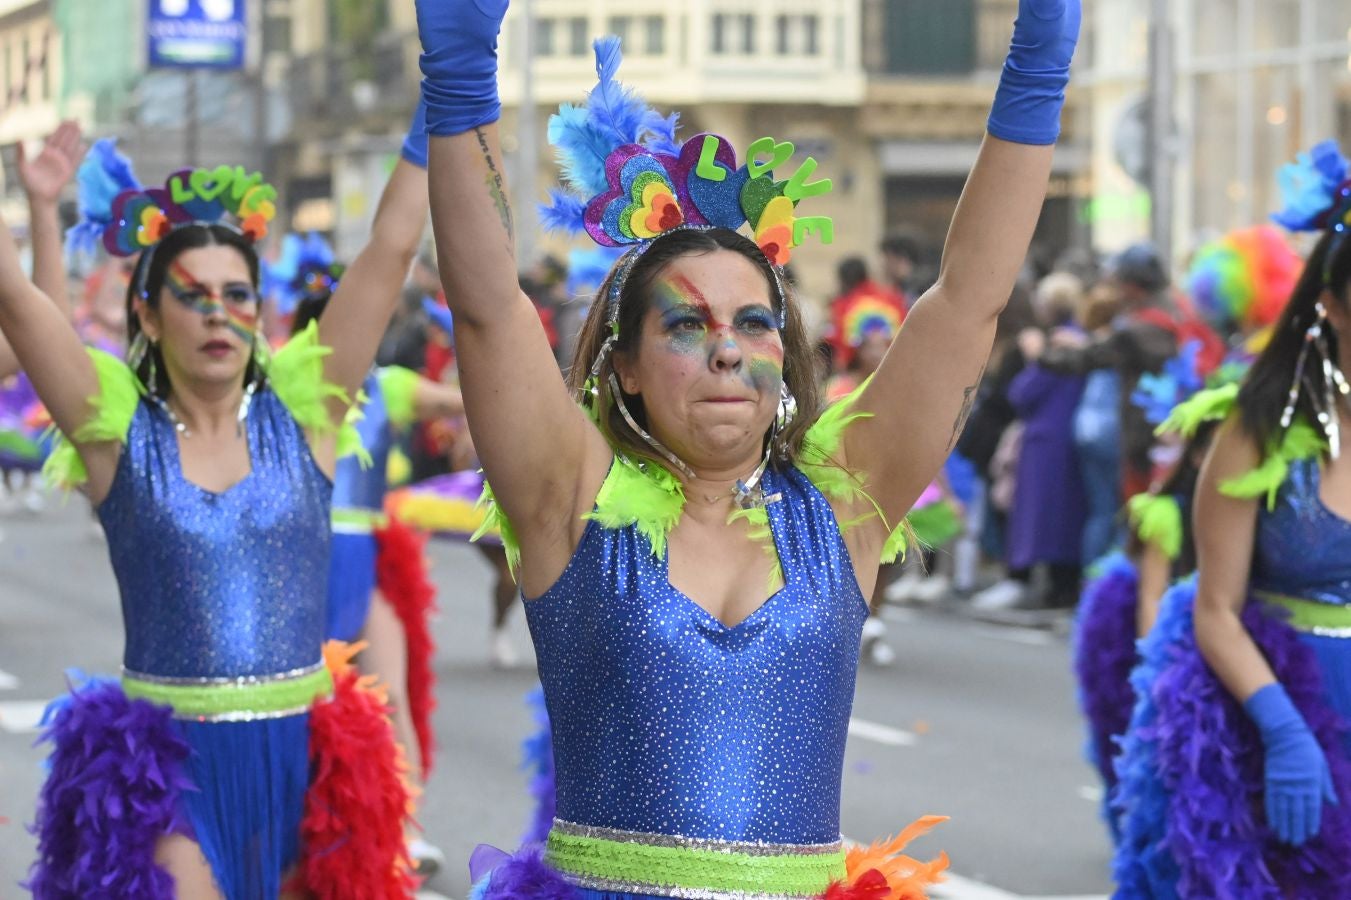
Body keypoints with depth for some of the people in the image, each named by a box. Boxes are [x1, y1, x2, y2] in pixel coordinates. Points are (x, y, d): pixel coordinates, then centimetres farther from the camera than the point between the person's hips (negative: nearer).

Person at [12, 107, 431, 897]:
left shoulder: (301, 415, 3)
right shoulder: (117, 429, 1)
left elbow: (390, 254, 0)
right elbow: (13, 293, -8)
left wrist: (436, 117, -1)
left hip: (305, 757, 2)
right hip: (167, 764, -2)